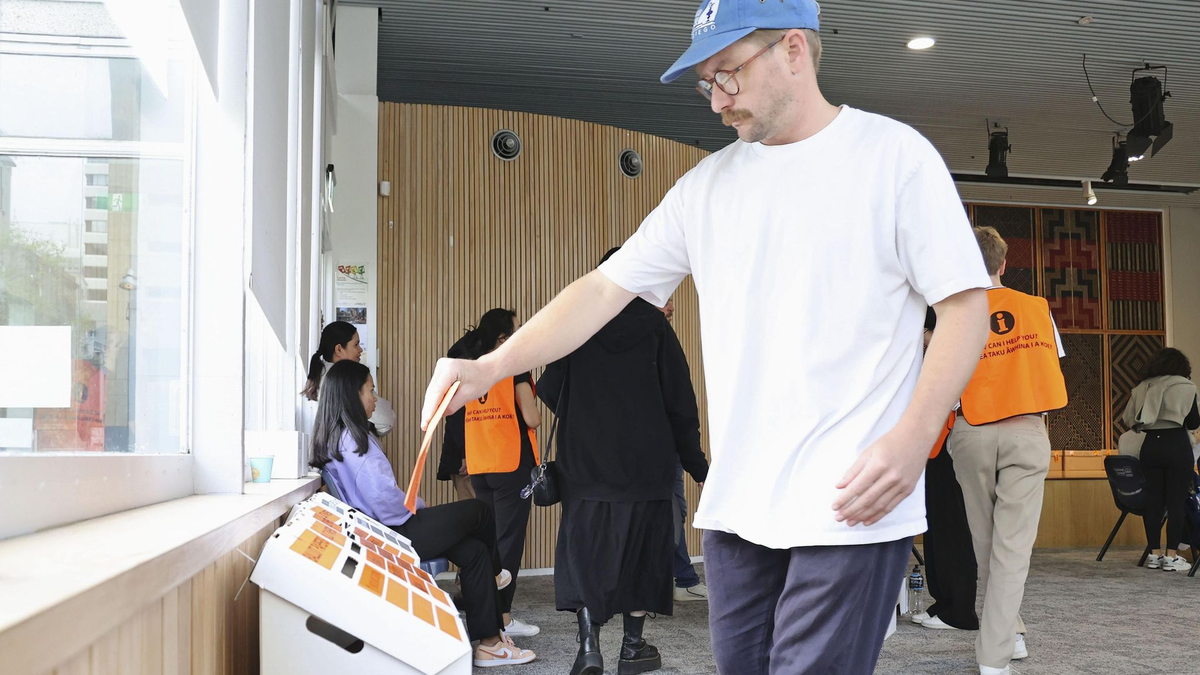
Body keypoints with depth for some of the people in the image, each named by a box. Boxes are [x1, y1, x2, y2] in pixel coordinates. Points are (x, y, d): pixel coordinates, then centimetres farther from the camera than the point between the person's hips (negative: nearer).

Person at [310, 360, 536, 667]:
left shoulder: (334, 437, 11)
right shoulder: (353, 438, -20)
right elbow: (384, 497, -25)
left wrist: (415, 506, 5)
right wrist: (420, 505, -6)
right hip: (396, 535, -10)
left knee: (474, 551, 7)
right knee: (479, 512, 5)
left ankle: (489, 641, 6)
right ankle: (493, 574, 34)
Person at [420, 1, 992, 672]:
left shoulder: (894, 154, 0)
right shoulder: (708, 184, 14)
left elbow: (966, 303, -3)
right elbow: (604, 289, 13)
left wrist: (913, 438, -16)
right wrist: (489, 368, 3)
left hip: (851, 509, -5)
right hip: (734, 507, 5)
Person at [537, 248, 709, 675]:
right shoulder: (654, 325, -2)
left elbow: (549, 391, 3)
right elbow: (680, 402, -2)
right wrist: (697, 465, 4)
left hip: (585, 461, 1)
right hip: (646, 463, 0)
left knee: (584, 548, 6)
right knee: (641, 548, 11)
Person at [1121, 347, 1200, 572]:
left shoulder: (1142, 387, 9)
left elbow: (1128, 420, 7)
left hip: (1150, 446, 4)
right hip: (1176, 446, -4)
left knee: (1153, 500, 8)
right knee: (1176, 501, -1)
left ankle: (1154, 553, 10)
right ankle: (1172, 556, -3)